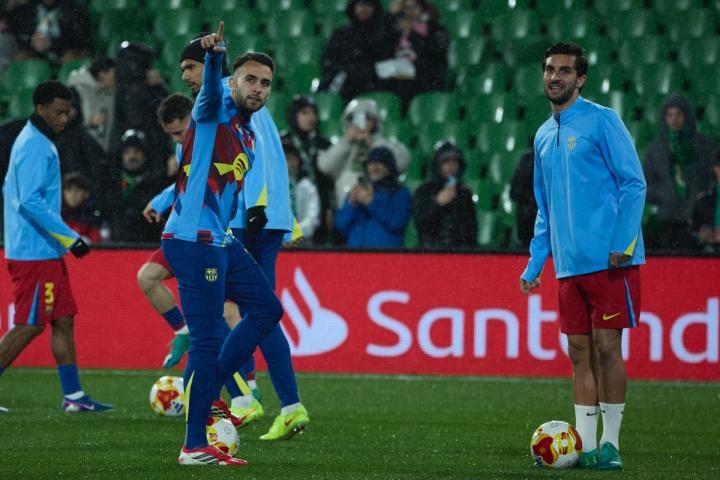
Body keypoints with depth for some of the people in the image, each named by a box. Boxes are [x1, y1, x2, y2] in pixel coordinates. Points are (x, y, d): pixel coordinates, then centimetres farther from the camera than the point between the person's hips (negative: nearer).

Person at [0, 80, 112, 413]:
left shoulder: (34, 142, 16)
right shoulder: (35, 147, -15)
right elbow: (30, 201, -24)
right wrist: (70, 238, -22)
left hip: (45, 251, 10)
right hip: (35, 252, -10)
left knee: (63, 320, 8)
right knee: (30, 324, -8)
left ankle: (73, 396, 9)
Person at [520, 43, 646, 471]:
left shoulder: (601, 121, -4)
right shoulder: (544, 135, 17)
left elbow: (634, 183, -8)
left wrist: (622, 243, -17)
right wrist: (535, 263, 17)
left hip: (609, 259, -6)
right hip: (568, 265, 6)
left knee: (606, 348, -5)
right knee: (580, 353, 6)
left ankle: (610, 444, 1)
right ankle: (584, 444, 8)